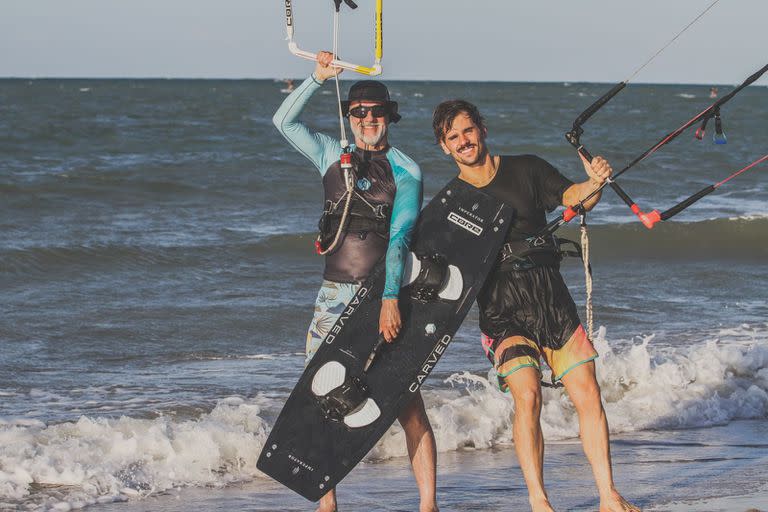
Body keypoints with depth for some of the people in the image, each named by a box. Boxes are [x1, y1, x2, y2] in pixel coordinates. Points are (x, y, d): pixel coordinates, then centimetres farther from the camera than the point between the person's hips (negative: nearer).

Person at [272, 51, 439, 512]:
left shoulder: (406, 171, -1)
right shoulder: (332, 156, 11)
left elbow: (399, 239, -11)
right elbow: (284, 122, 6)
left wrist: (390, 298, -23)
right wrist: (318, 78, -4)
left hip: (385, 292, -3)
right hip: (335, 295, 3)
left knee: (408, 404, -7)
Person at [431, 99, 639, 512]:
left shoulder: (526, 170, 6)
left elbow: (573, 196, -5)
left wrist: (595, 184, -26)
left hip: (552, 299, 2)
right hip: (501, 311, -2)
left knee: (588, 396, -4)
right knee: (527, 396, -21)